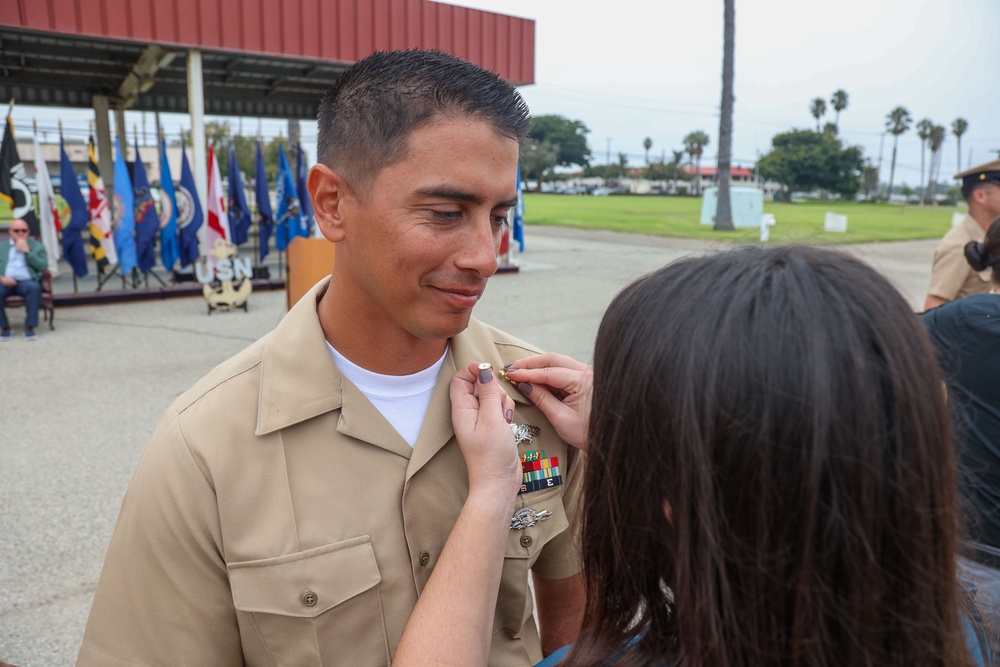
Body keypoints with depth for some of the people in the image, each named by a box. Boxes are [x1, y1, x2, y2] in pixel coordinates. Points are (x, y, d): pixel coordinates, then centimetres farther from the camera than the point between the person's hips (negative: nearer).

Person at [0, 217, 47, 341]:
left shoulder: (37, 246, 17)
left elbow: (43, 267, 2)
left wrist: (27, 252, -4)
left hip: (26, 281, -1)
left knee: (34, 288, -37)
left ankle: (29, 327, -29)